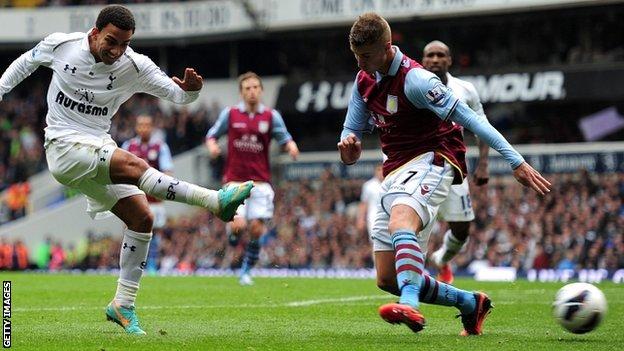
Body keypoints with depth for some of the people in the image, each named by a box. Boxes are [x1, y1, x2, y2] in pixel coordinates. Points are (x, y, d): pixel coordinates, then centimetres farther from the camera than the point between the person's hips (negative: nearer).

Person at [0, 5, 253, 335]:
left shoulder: (134, 66, -5)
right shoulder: (60, 45, -7)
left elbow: (176, 94, -5)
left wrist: (190, 88, -27)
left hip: (99, 148, 5)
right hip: (64, 145, -5)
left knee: (141, 218, -7)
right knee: (134, 165, -30)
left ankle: (122, 305, 3)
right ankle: (215, 200, -39)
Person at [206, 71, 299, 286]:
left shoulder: (271, 116, 4)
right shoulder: (230, 114, 3)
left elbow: (284, 139, 3)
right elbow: (212, 135, 12)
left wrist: (291, 146, -19)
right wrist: (212, 145, -10)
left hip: (260, 181, 1)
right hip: (235, 180, -1)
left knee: (257, 229, -7)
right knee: (239, 225, -19)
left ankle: (246, 271, 11)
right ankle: (232, 232, 19)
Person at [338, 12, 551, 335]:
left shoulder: (414, 80, -16)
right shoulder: (364, 80, 8)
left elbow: (470, 120, -19)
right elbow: (352, 130, 17)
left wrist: (517, 163, -24)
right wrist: (349, 146, -11)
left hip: (430, 162, -8)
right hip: (395, 172, 8)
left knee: (400, 224, -40)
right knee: (387, 279, 1)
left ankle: (409, 306, -62)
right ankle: (472, 304, 18)